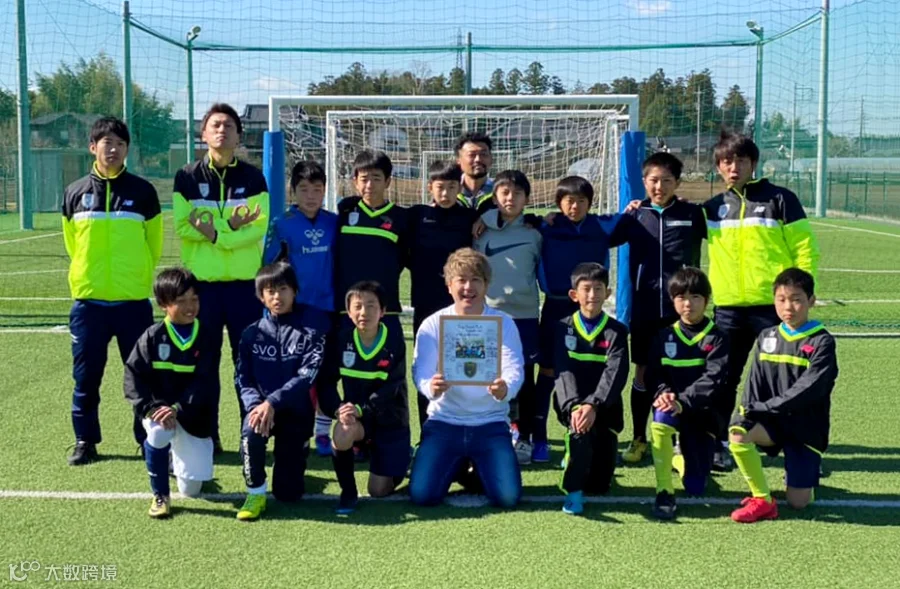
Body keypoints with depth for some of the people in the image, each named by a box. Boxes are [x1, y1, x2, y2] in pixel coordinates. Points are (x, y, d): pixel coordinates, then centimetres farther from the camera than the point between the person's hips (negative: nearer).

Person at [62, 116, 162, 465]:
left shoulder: (143, 191, 0)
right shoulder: (75, 193, 4)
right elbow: (72, 243, 16)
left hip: (133, 300, -1)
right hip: (88, 300, 1)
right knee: (86, 376, 7)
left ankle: (150, 439, 14)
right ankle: (85, 441, 20)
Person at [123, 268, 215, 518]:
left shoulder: (205, 338, -6)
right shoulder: (152, 337, -7)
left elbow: (203, 383, -13)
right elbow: (133, 375, -10)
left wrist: (177, 409, -26)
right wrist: (151, 407, -24)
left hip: (193, 416, 1)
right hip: (157, 408, -1)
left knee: (192, 490, 3)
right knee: (159, 431, -39)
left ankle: (179, 458, 40)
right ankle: (160, 496, -16)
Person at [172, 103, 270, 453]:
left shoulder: (252, 178, 3)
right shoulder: (187, 178, 3)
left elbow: (259, 226, -7)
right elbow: (181, 226, -6)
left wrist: (216, 233, -18)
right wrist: (230, 226, -15)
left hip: (245, 283, 0)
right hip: (200, 283, 0)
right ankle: (206, 434, 16)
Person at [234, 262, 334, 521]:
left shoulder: (314, 325, -7)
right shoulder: (252, 333, 2)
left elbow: (309, 374, -15)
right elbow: (244, 379, 0)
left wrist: (272, 402, -26)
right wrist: (256, 405, -22)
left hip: (297, 411, -1)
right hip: (262, 406, 1)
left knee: (288, 493, -2)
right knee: (251, 429, -36)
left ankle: (292, 465, 36)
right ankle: (256, 492, -12)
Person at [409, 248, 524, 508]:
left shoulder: (504, 323, -1)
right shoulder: (433, 325, -2)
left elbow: (514, 370, -12)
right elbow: (421, 372, -9)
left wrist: (505, 390, -37)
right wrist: (431, 387, -35)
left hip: (491, 423, 0)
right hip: (444, 421, 0)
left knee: (508, 497, -15)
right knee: (422, 495, -15)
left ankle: (477, 467, 21)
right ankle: (457, 464, 20)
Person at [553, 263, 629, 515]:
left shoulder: (617, 332, 0)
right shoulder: (563, 328, 1)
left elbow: (615, 374, -14)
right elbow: (564, 372, -11)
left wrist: (593, 405, -30)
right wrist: (574, 406, -29)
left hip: (604, 407, 1)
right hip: (571, 404, -1)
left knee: (599, 484, -2)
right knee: (580, 427, -36)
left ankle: (578, 458, 33)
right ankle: (572, 489, -17)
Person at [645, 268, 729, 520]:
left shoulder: (717, 338, -4)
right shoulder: (664, 336, 5)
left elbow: (713, 380, -15)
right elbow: (653, 374, 0)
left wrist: (682, 401, -29)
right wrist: (663, 393, -22)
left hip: (702, 413, -1)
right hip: (671, 406, 1)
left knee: (696, 487, -1)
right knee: (661, 417, -38)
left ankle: (678, 459, 37)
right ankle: (664, 493, -26)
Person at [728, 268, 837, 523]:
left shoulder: (822, 342, -8)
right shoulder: (766, 338, 6)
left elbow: (809, 388, -20)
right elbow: (755, 382, 0)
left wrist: (766, 407, -24)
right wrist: (748, 413, -19)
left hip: (805, 426, -3)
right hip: (772, 419, 3)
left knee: (798, 502, -8)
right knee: (738, 432, -30)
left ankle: (809, 472, 30)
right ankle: (763, 501, -12)